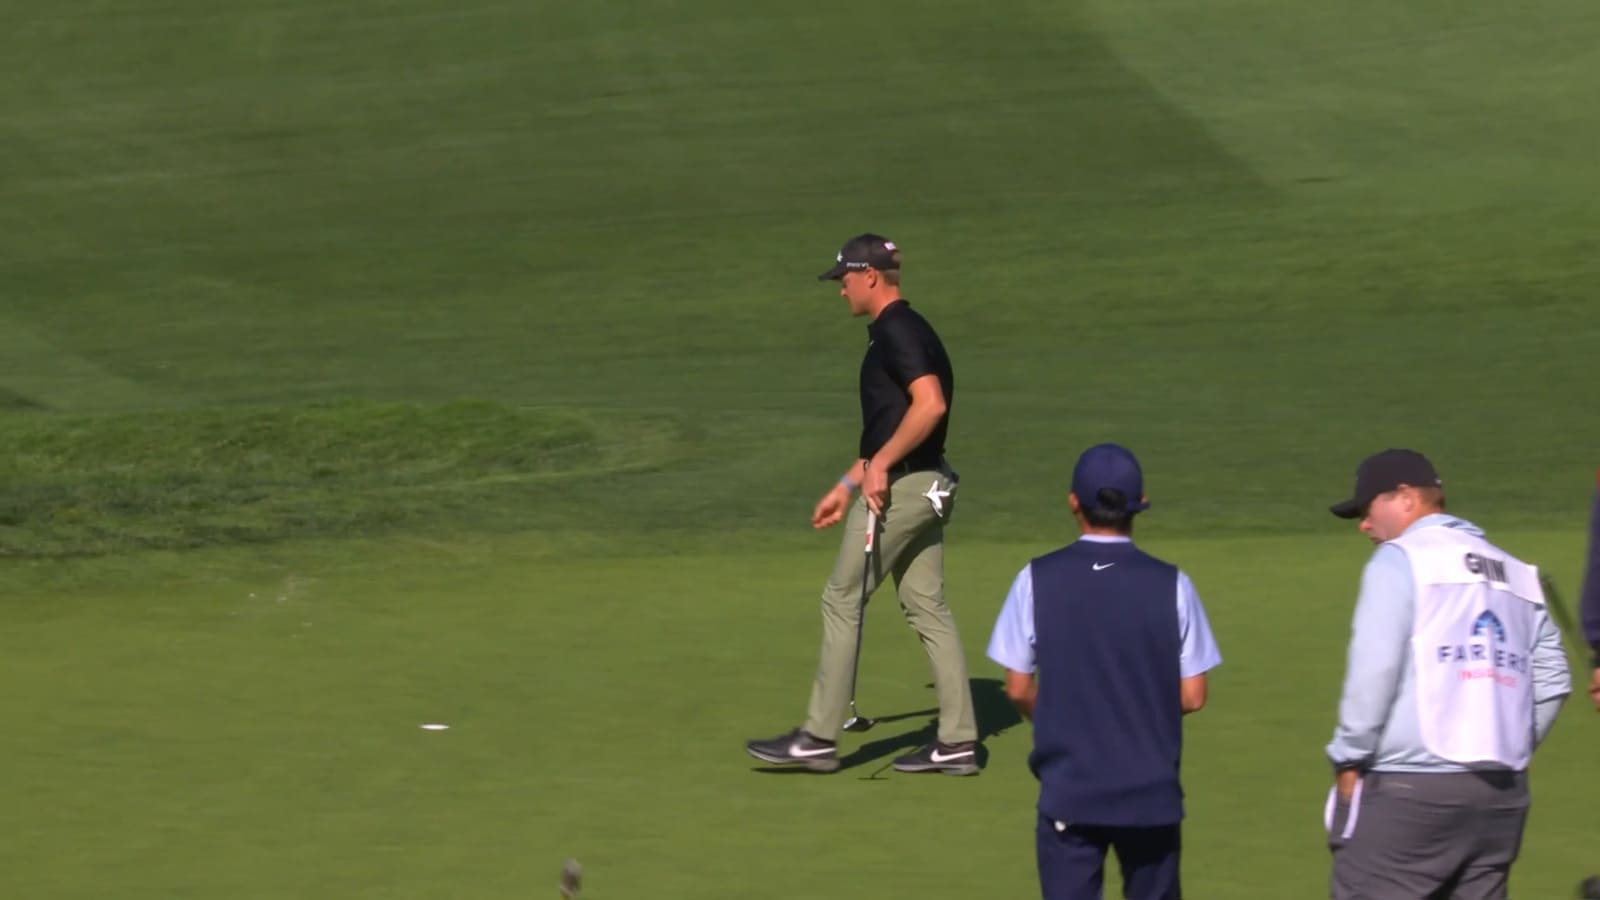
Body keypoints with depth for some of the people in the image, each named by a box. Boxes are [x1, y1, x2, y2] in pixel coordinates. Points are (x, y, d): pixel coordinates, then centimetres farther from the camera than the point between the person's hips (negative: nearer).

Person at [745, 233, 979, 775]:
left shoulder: (897, 332, -15)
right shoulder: (899, 331, 17)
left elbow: (930, 404, -28)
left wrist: (880, 465, -22)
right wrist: (846, 486, 26)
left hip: (897, 488, -10)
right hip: (922, 486, 10)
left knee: (842, 600, -2)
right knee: (926, 607, 9)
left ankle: (819, 738, 3)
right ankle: (957, 741, 7)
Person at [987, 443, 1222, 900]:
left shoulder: (1038, 580, -6)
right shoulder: (1171, 584, -6)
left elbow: (1019, 689, -1)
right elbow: (1192, 696, -3)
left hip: (1067, 792, -1)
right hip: (1151, 792, 1)